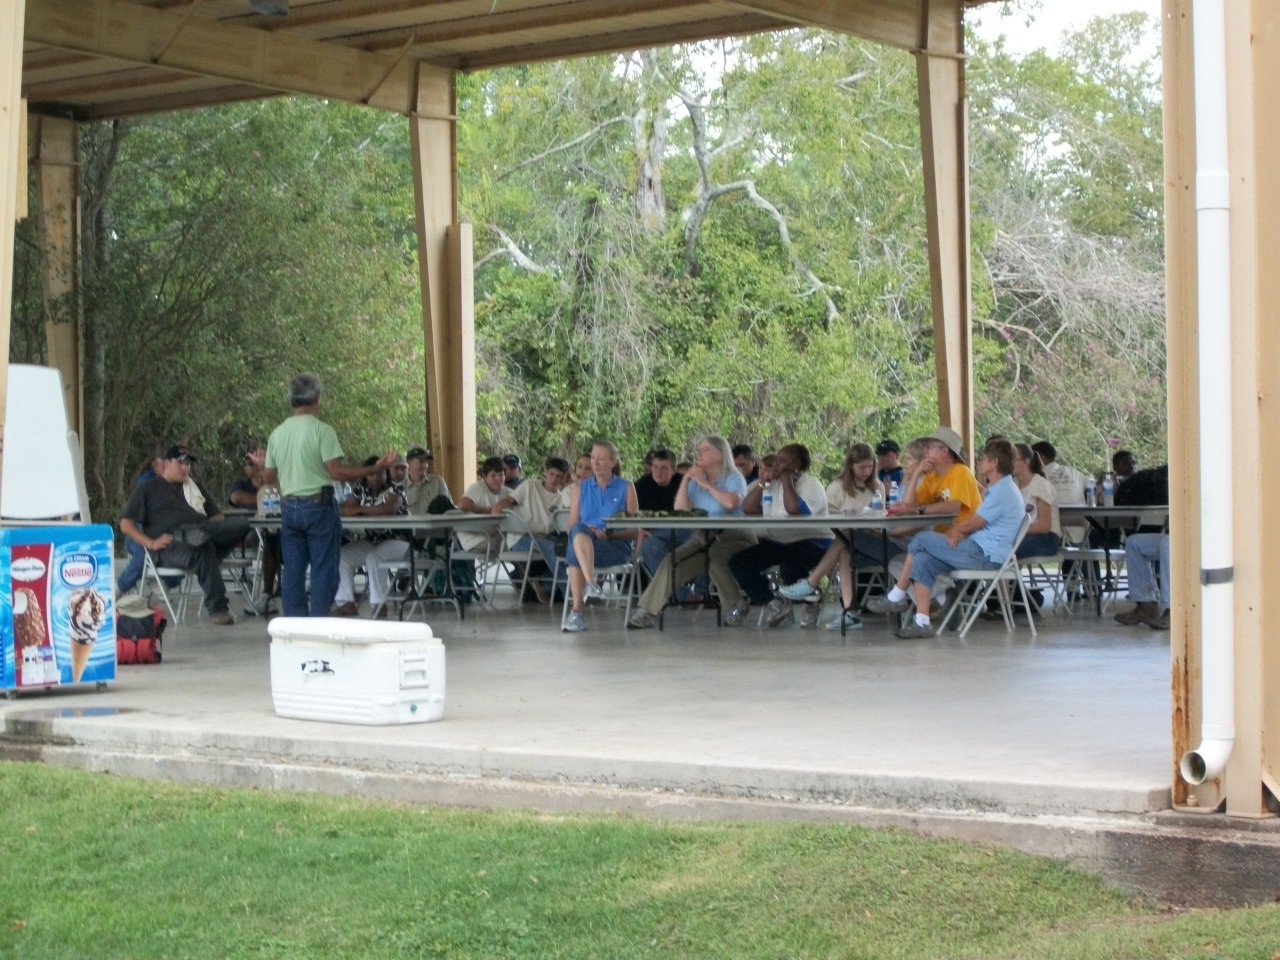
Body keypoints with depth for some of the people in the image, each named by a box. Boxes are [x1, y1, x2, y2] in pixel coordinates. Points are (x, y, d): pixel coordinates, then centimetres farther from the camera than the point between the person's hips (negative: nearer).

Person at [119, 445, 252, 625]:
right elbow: (126, 524, 9)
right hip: (171, 545, -5)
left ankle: (202, 534, -49)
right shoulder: (148, 489, 18)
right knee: (203, 549, -40)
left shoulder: (195, 487, 33)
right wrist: (151, 543, -9)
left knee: (241, 523, -24)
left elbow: (217, 516, 33)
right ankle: (217, 608, -39)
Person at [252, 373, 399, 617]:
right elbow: (336, 471, -17)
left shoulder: (277, 434, 8)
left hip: (289, 508, 6)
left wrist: (262, 464, 35)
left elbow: (268, 477, 13)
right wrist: (376, 468, -13)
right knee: (324, 570, -1)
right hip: (319, 506, -6)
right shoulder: (321, 430, -11)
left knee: (293, 571, 8)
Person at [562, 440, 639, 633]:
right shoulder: (580, 487, 19)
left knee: (575, 553, -36)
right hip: (582, 541, 2)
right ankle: (591, 585, -54)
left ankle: (576, 612, -44)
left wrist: (609, 534, -13)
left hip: (616, 546, -2)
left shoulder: (626, 488, 12)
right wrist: (585, 534, -12)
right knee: (579, 531, -37)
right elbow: (572, 526, 13)